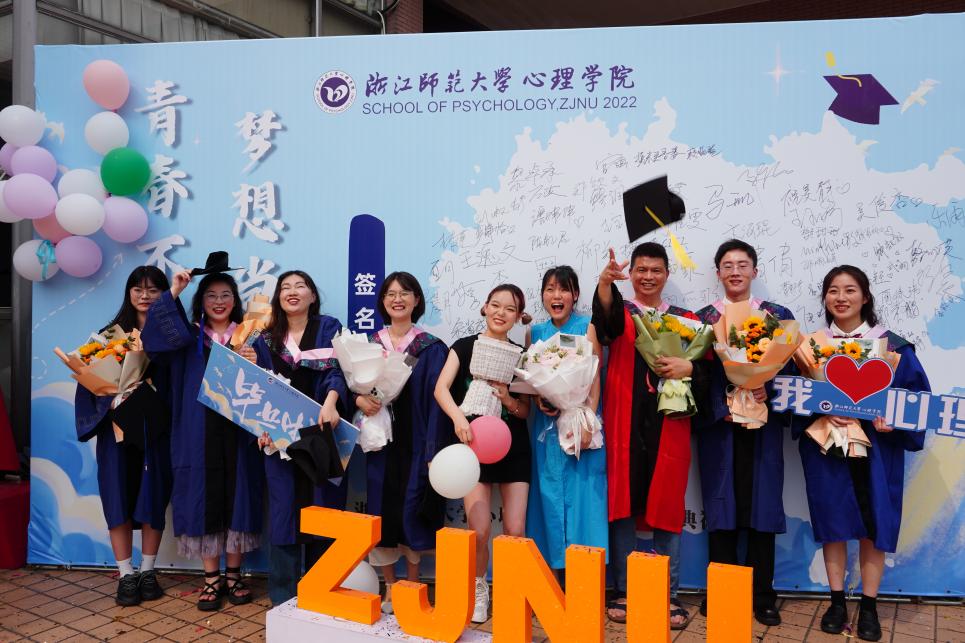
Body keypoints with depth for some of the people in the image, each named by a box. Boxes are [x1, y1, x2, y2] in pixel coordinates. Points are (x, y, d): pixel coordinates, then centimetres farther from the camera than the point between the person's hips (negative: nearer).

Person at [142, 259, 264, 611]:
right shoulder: (189, 336, 10)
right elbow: (158, 335, -12)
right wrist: (173, 293, -14)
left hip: (238, 432, 0)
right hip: (199, 434, 0)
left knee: (236, 497, 4)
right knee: (205, 498, 3)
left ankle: (233, 575, 18)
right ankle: (212, 579, 15)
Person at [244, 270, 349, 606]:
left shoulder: (329, 328, 5)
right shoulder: (266, 339, 11)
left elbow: (336, 370, -6)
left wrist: (330, 402, -25)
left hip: (320, 432, -1)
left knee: (321, 506, 1)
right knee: (283, 509, 2)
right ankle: (283, 596, 11)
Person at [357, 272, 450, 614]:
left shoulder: (432, 348, -2)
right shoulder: (370, 344, 8)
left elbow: (436, 399, -6)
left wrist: (434, 450, -13)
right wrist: (359, 399, -15)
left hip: (415, 442, -3)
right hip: (380, 441, 3)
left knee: (412, 512, 1)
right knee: (381, 512, 5)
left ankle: (412, 588, 20)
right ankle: (390, 589, 21)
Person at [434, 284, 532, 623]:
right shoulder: (464, 346, 0)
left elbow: (526, 411, 6)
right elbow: (441, 388, -14)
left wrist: (507, 399, -15)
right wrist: (458, 416, -33)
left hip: (514, 450, 2)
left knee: (515, 532, -3)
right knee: (479, 531, -9)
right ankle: (478, 590, 18)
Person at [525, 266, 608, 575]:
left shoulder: (587, 327, 2)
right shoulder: (534, 333, 12)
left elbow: (594, 378, -3)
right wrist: (539, 401, -7)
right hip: (547, 424, 3)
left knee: (582, 491, -3)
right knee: (549, 494, 4)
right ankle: (552, 565, 13)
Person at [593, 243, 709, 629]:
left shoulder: (686, 319, 15)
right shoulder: (619, 314, 8)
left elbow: (706, 369, 11)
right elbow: (607, 318, -18)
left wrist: (688, 367, -12)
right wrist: (605, 283, -39)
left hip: (669, 427, 1)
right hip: (624, 425, -1)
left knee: (666, 508, 5)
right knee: (621, 506, 2)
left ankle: (668, 596, 15)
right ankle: (623, 593, 13)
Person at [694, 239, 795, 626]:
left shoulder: (778, 315, 9)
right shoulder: (703, 318, 7)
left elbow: (790, 366, 5)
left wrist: (768, 391, -14)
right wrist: (722, 408, -13)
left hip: (763, 424, 1)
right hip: (718, 423, 0)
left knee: (761, 503, 2)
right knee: (721, 504, 2)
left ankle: (762, 596, 13)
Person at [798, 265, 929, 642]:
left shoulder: (892, 346, 1)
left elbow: (917, 392, 2)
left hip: (876, 447, 0)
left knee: (873, 525, 4)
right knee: (832, 522, 5)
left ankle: (869, 607, 17)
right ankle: (837, 602, 18)